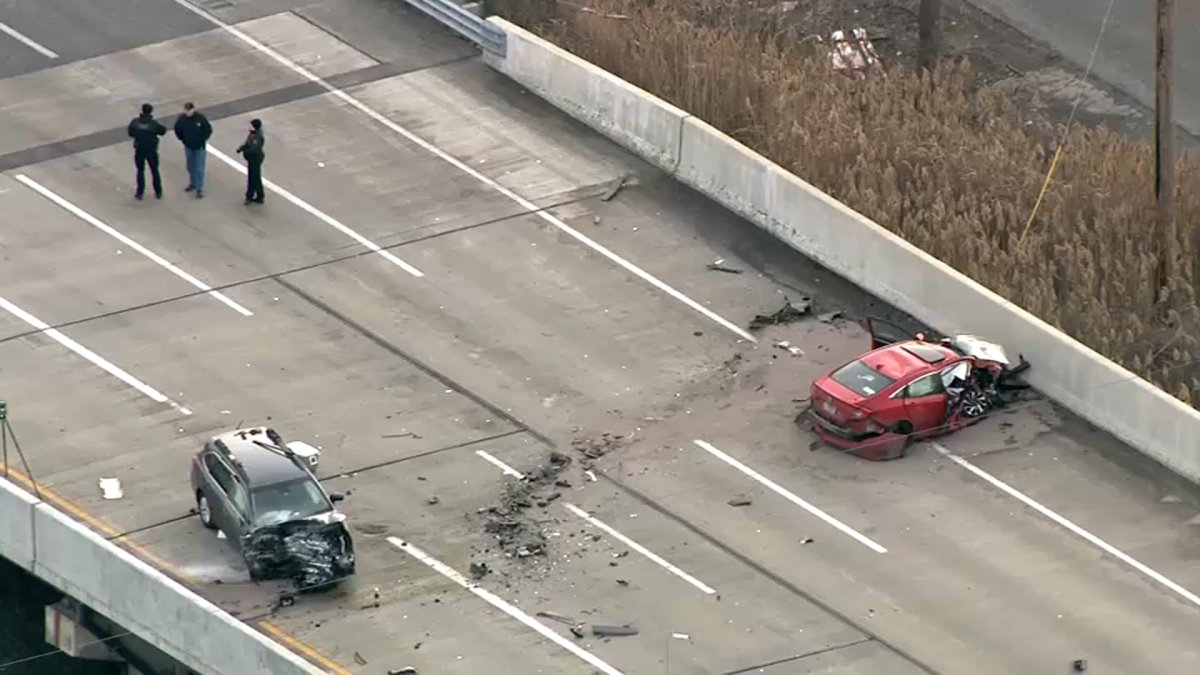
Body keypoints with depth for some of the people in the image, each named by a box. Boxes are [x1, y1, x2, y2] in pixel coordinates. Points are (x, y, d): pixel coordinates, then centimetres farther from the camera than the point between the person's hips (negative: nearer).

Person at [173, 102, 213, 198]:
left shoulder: (200, 118, -22)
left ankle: (199, 188, 6)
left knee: (199, 168, -2)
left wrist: (202, 140, -8)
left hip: (200, 148, -3)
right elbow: (178, 130, 3)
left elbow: (208, 130, -8)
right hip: (188, 147, 3)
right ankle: (192, 183, 39)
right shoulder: (181, 119, -16)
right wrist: (183, 139, 1)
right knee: (190, 167, 19)